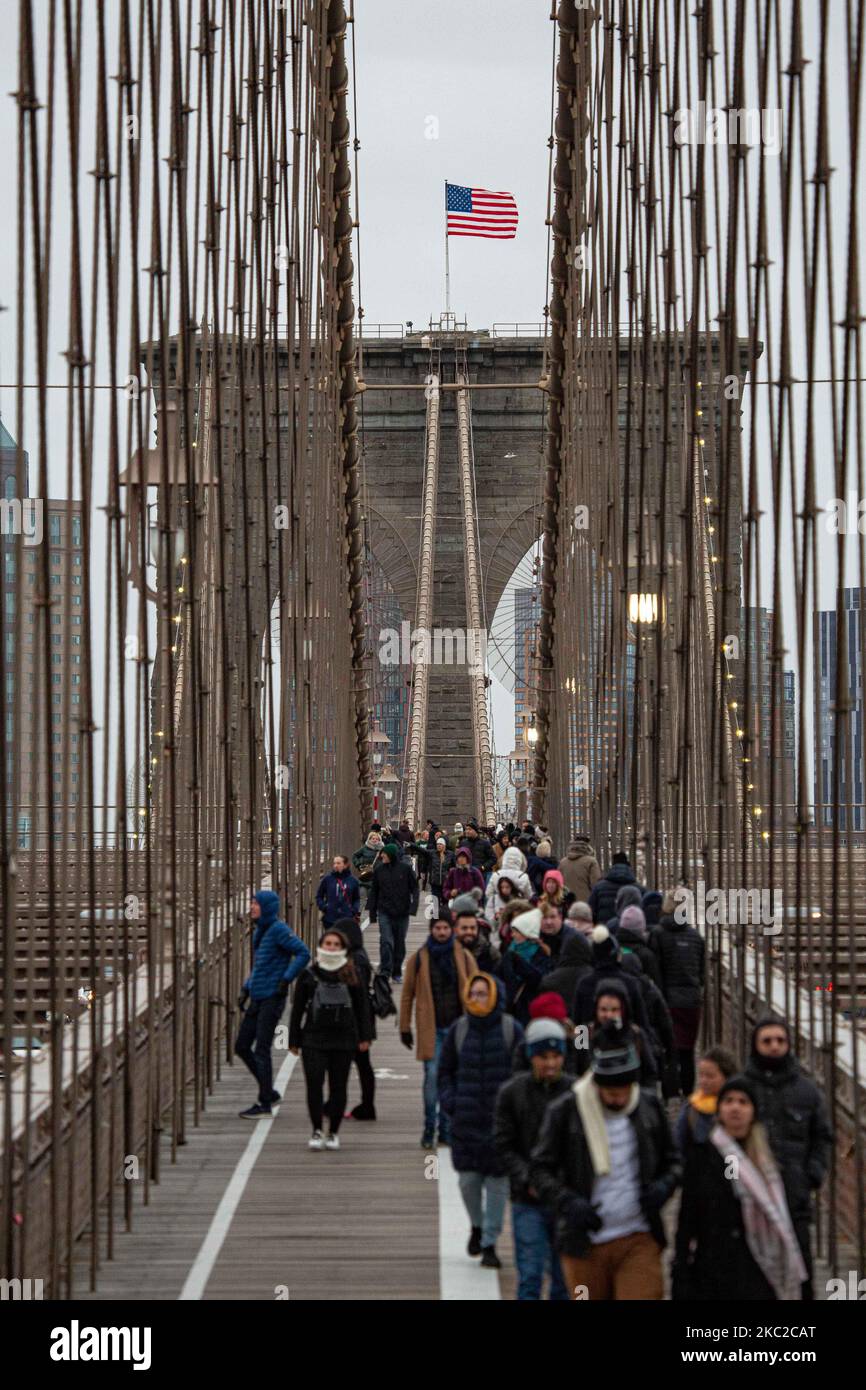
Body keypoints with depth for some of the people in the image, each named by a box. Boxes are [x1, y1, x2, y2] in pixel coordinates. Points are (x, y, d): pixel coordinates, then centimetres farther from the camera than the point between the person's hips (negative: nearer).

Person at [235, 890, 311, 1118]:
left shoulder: (278, 930, -13)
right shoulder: (260, 931, 14)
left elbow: (303, 953, -20)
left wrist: (286, 980, -20)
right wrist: (246, 989, 15)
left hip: (272, 998, -9)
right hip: (257, 998, 9)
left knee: (261, 1050, -5)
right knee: (242, 1047, 10)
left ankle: (264, 1103, 5)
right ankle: (269, 1093, 21)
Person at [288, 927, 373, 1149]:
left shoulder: (352, 975, 5)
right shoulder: (309, 975, 4)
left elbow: (362, 1006, 8)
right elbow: (297, 1008, 7)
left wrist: (365, 1036, 2)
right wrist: (294, 1040, 4)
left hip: (343, 1039, 0)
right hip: (314, 1038, 0)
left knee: (338, 1086, 3)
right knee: (314, 1084, -7)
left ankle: (333, 1132, 13)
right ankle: (317, 1131, 2)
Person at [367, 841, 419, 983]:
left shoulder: (406, 868, -5)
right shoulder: (379, 869, 1)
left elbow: (415, 888, 0)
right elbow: (374, 891, 10)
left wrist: (413, 907, -13)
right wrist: (372, 911, 7)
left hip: (402, 913, 0)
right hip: (384, 912, 0)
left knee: (400, 943, 8)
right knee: (386, 941, -13)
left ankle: (397, 973, 20)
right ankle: (385, 971, -12)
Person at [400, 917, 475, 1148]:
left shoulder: (463, 957, 5)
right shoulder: (419, 958, 2)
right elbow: (408, 994, 6)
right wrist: (405, 1027, 5)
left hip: (457, 1026, 2)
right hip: (430, 1028, -2)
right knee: (432, 1075, -9)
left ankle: (446, 1129, 15)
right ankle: (429, 1128, -2)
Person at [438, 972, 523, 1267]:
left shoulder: (512, 1030, -1)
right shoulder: (458, 1031, 5)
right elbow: (445, 1071, 14)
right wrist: (450, 1102, 0)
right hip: (467, 1119, 2)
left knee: (498, 1181, -1)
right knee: (468, 1179, 2)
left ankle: (490, 1243, 9)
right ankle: (477, 1226, 31)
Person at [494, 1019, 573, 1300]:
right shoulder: (512, 1093, -2)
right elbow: (503, 1145, -1)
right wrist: (528, 1180, -13)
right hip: (528, 1202, -1)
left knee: (565, 1278, 9)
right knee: (529, 1278, -5)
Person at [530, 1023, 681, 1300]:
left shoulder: (650, 1107, 4)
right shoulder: (566, 1111, -5)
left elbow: (672, 1160, 15)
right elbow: (540, 1168, -1)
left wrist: (664, 1184, -8)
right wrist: (567, 1201, -19)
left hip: (639, 1241, 1)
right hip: (585, 1243, 0)